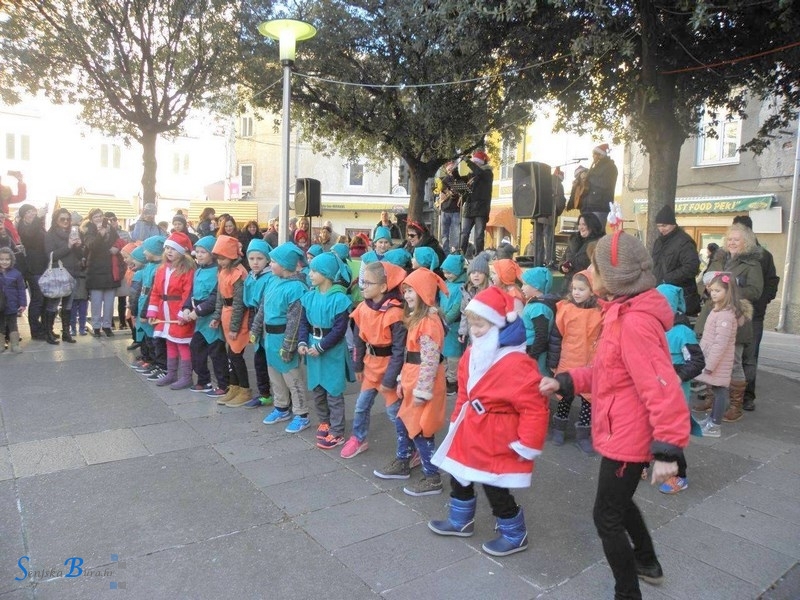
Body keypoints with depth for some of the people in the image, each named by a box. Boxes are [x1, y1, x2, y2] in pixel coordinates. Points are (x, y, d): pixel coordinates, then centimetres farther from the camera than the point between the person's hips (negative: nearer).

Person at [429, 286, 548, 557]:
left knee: (495, 489, 5)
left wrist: (527, 445, -20)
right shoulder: (472, 353, 0)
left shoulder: (515, 363, -27)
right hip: (470, 432, 9)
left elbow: (535, 408, -25)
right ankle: (460, 521, 46)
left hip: (496, 439, -9)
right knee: (459, 476, 22)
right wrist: (457, 421, 15)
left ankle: (515, 535, 30)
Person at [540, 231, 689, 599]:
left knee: (606, 516, 5)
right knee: (618, 500, 29)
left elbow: (661, 388, -29)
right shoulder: (622, 312, 5)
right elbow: (606, 372, 11)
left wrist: (667, 449, -27)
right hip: (623, 433, 10)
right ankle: (647, 562, 51)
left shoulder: (635, 322, -28)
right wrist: (564, 382, 4)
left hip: (628, 438, -10)